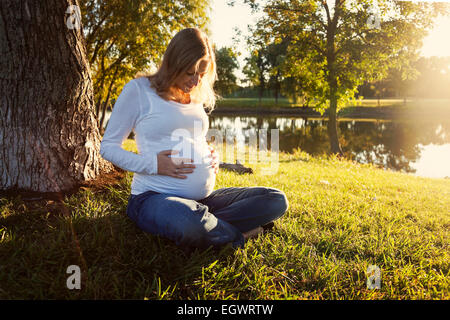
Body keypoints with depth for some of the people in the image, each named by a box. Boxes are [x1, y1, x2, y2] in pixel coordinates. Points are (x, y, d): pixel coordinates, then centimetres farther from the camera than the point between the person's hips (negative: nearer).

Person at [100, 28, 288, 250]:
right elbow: (108, 146, -1)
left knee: (276, 201, -7)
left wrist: (212, 156, 5)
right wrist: (153, 164, -17)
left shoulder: (197, 97, 17)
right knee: (191, 225, -41)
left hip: (203, 197, 7)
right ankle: (239, 234, -11)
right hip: (154, 196, -6)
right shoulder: (139, 90, -2)